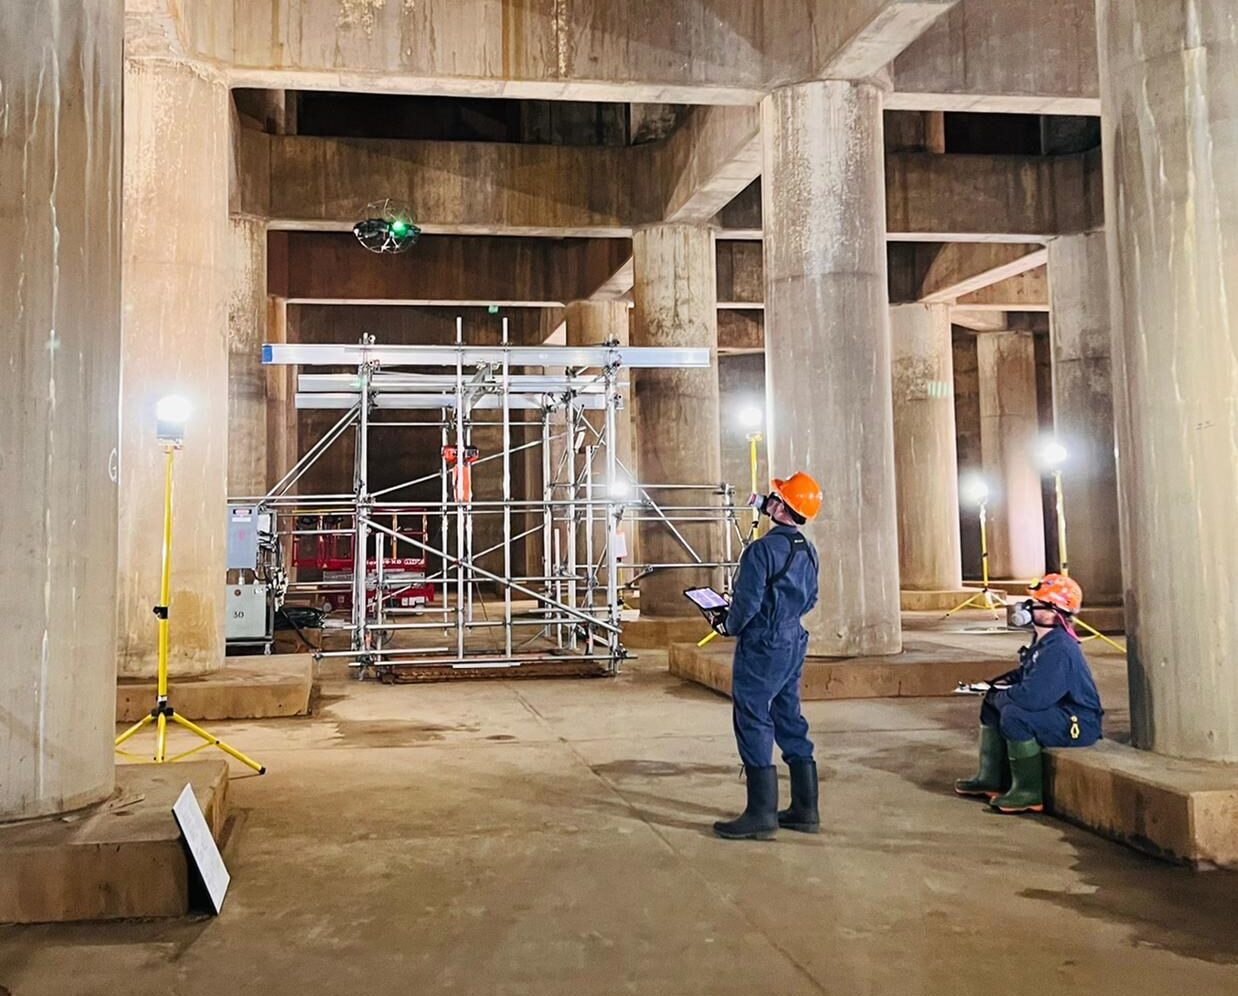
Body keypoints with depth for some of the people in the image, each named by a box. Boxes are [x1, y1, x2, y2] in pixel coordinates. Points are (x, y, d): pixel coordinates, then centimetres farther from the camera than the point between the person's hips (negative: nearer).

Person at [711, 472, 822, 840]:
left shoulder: (762, 549, -19)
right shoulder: (808, 551, 7)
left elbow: (747, 602, -19)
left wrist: (729, 627, -2)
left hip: (762, 647, -8)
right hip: (793, 644, 8)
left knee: (753, 723, -1)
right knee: (790, 721, 15)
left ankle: (761, 815, 2)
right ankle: (805, 810, 20)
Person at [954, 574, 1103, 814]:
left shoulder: (1059, 650, -27)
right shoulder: (1044, 640, 6)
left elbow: (1031, 697, -33)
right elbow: (1025, 673, 24)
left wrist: (999, 696, -15)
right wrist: (1002, 682, 4)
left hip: (1078, 724, -11)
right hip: (1058, 713, 11)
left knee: (1014, 715, -31)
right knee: (991, 703, 14)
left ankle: (1029, 793, -18)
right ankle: (990, 778, 17)